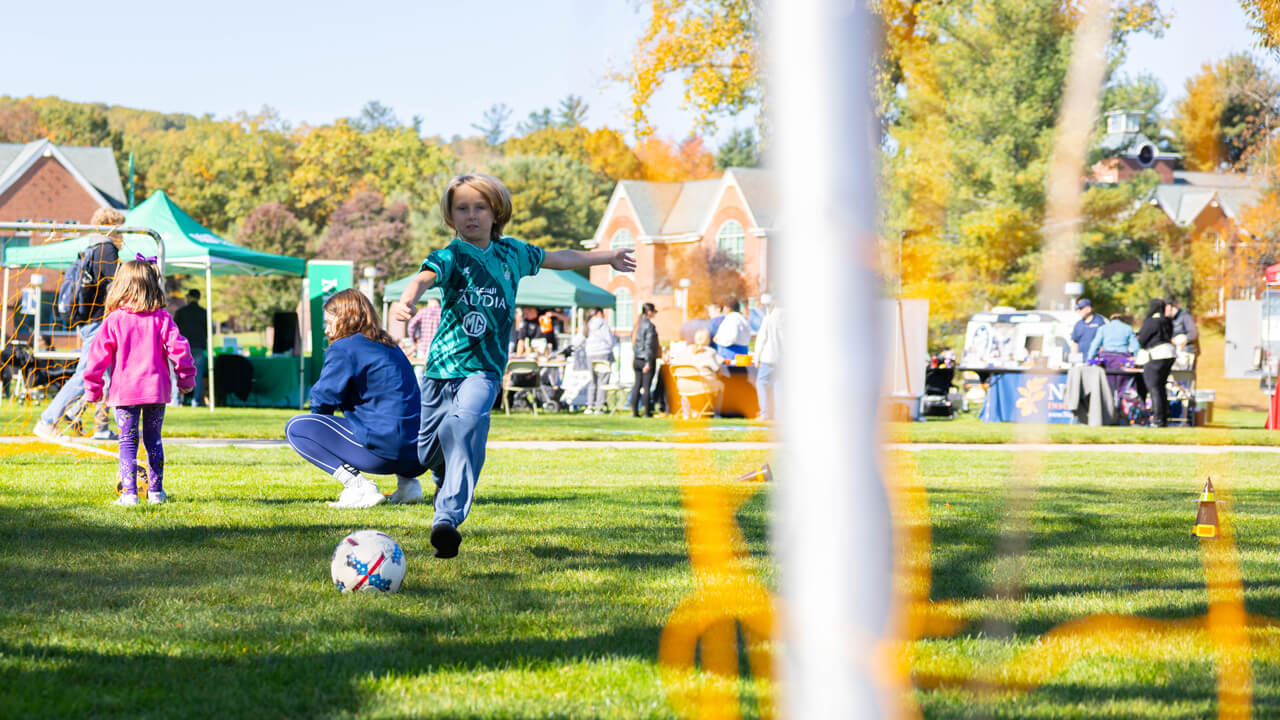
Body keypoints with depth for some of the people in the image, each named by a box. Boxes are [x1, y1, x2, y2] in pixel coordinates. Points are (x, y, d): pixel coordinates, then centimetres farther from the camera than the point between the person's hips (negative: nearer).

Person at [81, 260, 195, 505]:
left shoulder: (114, 321, -4)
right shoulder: (162, 319, -2)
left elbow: (99, 354, -3)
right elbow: (178, 347, -3)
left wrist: (92, 388, 5)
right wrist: (186, 378, 9)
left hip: (124, 392, -2)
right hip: (156, 390, 2)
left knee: (127, 442, 2)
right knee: (153, 440, 13)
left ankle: (129, 493, -4)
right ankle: (155, 491, 16)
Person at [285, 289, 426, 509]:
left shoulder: (343, 349, -2)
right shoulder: (391, 348, 21)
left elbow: (323, 402, -1)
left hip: (384, 452, -8)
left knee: (296, 427, 1)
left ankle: (358, 486, -11)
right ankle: (407, 483, 15)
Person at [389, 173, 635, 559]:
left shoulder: (511, 252, 8)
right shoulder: (450, 257, -5)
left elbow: (556, 258, 27)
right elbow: (425, 277, -28)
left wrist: (607, 257, 40)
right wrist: (405, 301, -52)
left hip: (483, 369, 0)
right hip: (442, 365, 0)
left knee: (464, 426, -29)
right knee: (429, 452, 9)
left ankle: (448, 517, -36)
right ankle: (449, 484, 47)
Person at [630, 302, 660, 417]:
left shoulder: (637, 325, 9)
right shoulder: (649, 325, -14)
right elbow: (649, 344, -17)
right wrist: (648, 362, -17)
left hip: (637, 360, 7)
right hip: (647, 359, -7)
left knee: (637, 385, 10)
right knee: (647, 386, -3)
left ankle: (635, 411, 11)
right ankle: (647, 412, 1)